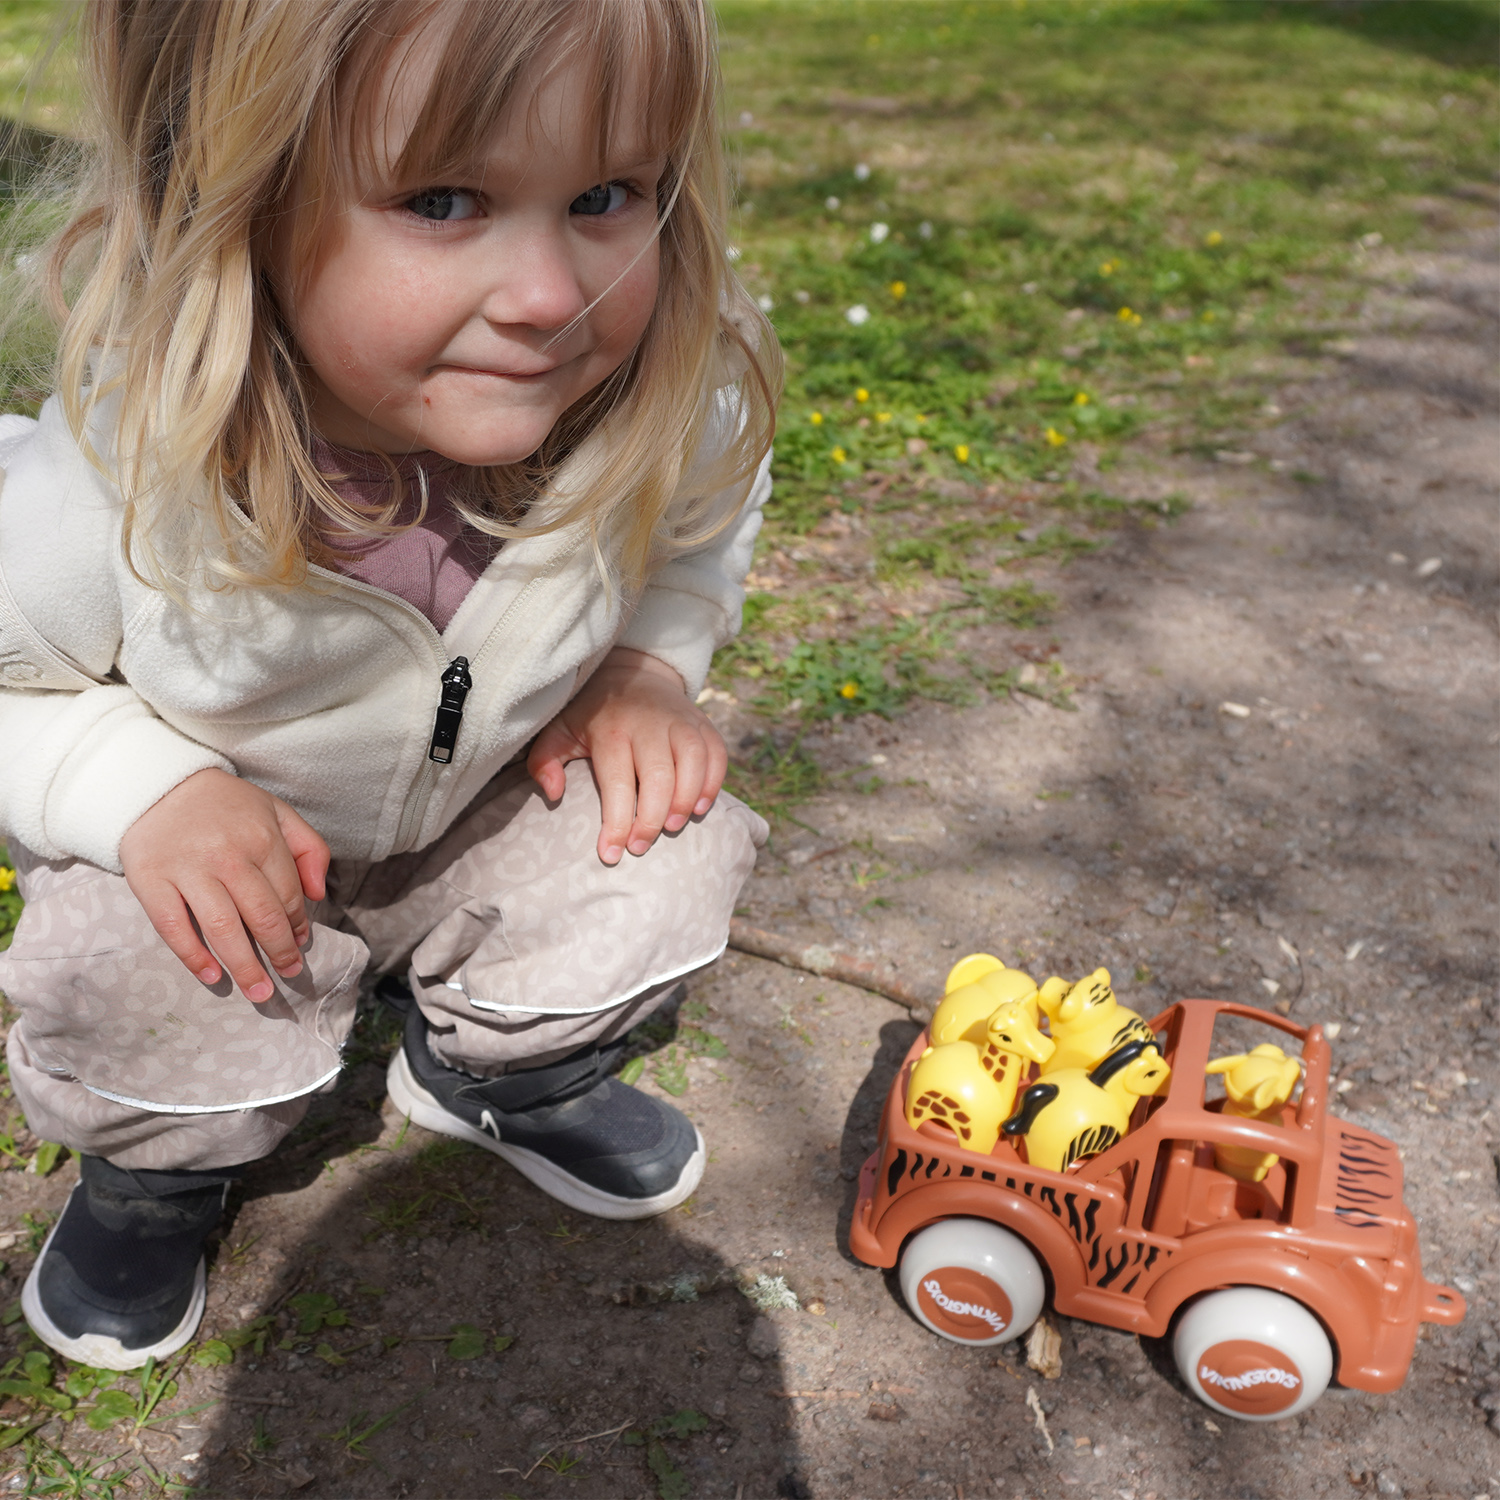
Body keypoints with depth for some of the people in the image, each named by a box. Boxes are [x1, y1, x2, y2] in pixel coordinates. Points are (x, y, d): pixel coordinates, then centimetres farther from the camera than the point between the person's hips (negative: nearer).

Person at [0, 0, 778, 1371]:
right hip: (221, 848, -2)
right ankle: (160, 1167, 15)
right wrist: (148, 793, -33)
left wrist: (648, 662, -17)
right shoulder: (112, 495, -36)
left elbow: (701, 522, -2)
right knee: (148, 1006, -27)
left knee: (668, 854, -17)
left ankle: (494, 1070, 17)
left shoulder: (664, 410, -27)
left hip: (495, 801, 3)